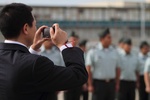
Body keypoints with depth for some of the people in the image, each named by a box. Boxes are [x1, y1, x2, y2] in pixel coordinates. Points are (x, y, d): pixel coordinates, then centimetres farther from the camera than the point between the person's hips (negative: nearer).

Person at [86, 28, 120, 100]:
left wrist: (117, 84, 6)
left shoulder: (114, 52, 9)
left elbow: (117, 69, 12)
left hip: (111, 83, 5)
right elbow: (88, 69, -9)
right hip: (98, 83, -5)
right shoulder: (93, 52, -5)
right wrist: (90, 85, -13)